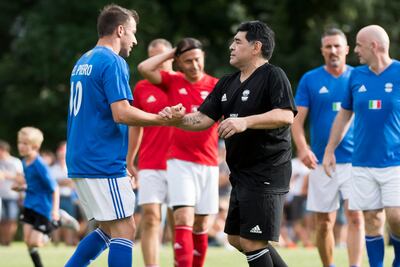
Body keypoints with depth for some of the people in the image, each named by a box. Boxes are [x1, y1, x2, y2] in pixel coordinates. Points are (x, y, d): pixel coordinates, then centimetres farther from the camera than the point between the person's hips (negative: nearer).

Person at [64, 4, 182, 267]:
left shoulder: (83, 62, 17)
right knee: (124, 231, -6)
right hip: (104, 164, -9)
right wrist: (162, 119, -9)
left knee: (108, 230, 16)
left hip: (80, 162, 9)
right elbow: (121, 113, -21)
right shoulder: (113, 63, -11)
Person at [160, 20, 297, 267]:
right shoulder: (228, 83, 15)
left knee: (252, 242, -11)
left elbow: (286, 116, -23)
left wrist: (245, 122, -32)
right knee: (236, 239, 15)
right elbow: (203, 119, 11)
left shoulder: (273, 76, -10)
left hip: (266, 173, -10)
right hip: (241, 173, 10)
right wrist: (178, 119, -9)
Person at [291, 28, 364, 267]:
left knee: (355, 218, -12)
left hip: (354, 161, -1)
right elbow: (297, 119, 0)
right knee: (324, 223, 6)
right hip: (322, 163, 1)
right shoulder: (310, 80, 4)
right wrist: (302, 147, -16)